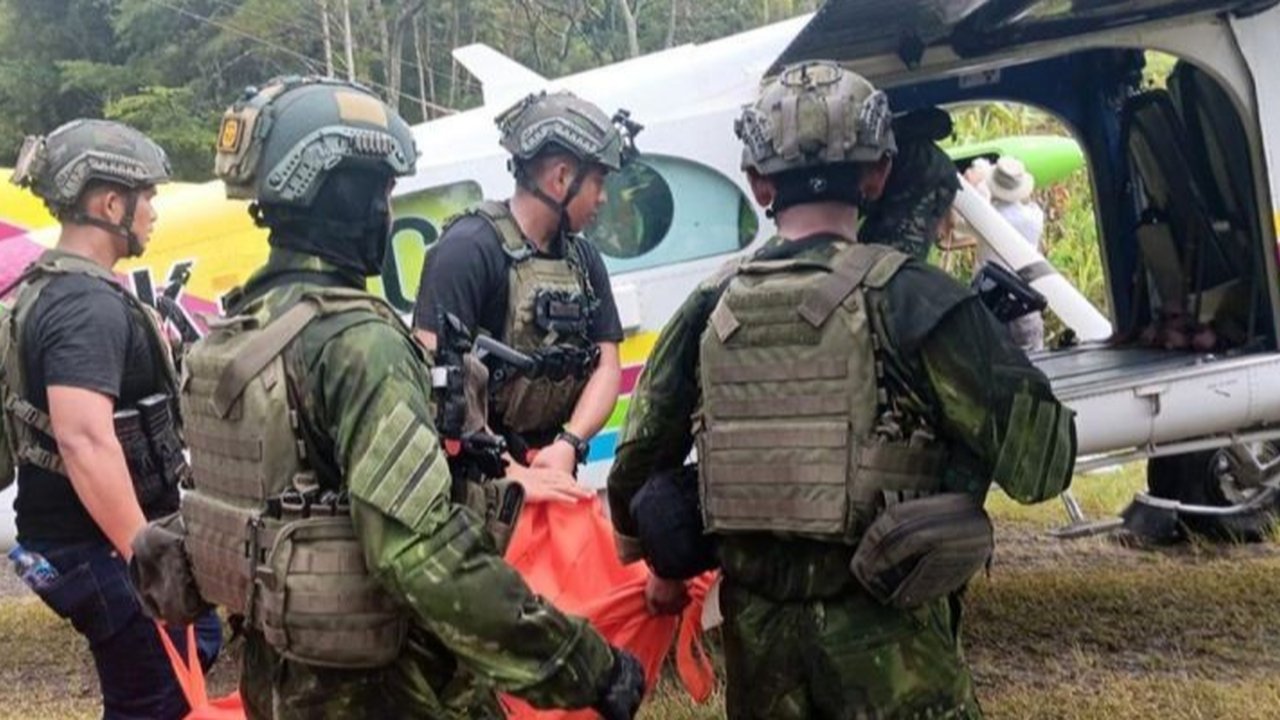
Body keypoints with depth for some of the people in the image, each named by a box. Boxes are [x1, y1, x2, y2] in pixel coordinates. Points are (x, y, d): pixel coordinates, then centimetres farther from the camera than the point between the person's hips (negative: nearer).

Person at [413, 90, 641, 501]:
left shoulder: (584, 260, 12)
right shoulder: (469, 248, -11)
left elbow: (607, 366, 9)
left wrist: (567, 444, -10)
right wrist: (510, 475, -21)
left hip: (550, 471, 7)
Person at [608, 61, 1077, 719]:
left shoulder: (710, 311, 2)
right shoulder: (908, 299, -13)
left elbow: (637, 467, 10)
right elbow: (1038, 462, -12)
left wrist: (664, 567, 29)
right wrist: (999, 342, 7)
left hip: (755, 628, 5)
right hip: (881, 633, -4)